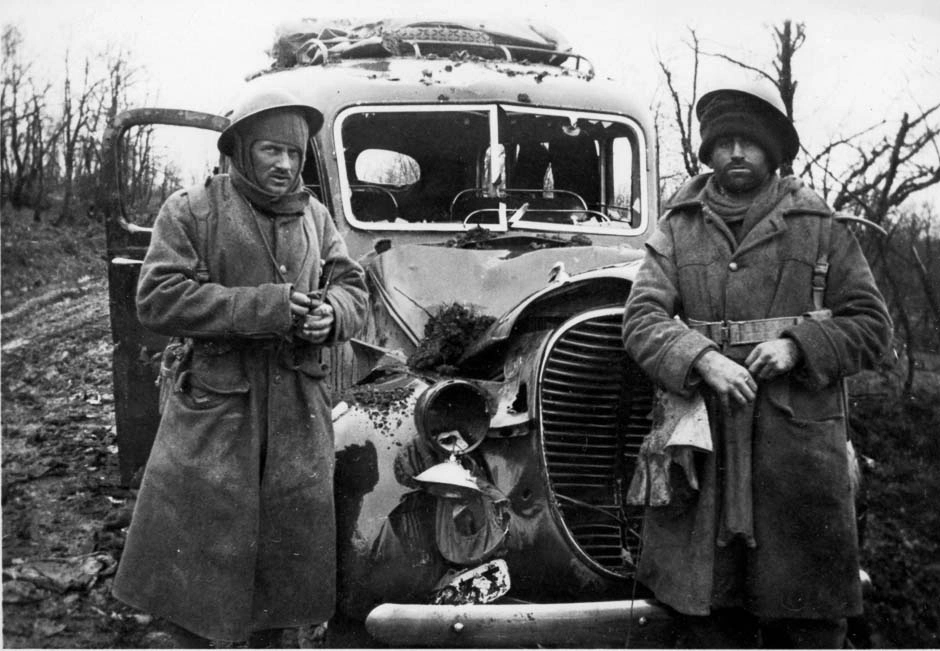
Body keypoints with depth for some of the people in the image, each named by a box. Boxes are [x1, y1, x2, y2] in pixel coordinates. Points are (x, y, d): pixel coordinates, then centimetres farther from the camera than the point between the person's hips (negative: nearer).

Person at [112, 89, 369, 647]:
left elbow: (354, 287, 14)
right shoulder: (191, 210, -3)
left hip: (300, 411, 4)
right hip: (214, 407, -4)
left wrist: (331, 313, -11)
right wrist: (263, 306, -19)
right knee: (199, 546, 2)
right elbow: (157, 298, -12)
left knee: (288, 542, 12)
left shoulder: (315, 215, 12)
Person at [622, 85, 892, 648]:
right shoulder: (677, 230, 9)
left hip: (799, 442, 0)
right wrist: (703, 359, -19)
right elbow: (642, 319, -1)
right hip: (705, 445, 1)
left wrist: (798, 346, -10)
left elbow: (871, 325, 7)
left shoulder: (822, 229, 8)